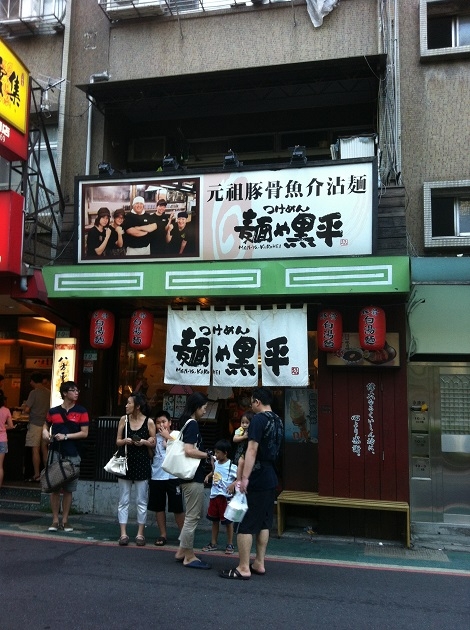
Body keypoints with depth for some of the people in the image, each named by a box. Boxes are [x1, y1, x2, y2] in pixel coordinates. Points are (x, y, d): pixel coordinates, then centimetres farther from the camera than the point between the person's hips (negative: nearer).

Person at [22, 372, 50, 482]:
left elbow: (27, 410, -13)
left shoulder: (34, 392, -11)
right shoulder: (49, 392, 5)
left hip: (35, 424, -6)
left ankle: (36, 475, 2)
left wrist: (23, 406, 7)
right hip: (46, 423, 6)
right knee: (44, 449, 12)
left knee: (35, 450, -1)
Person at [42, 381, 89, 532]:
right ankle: (55, 520, 14)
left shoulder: (81, 411, -1)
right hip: (55, 453, 1)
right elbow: (46, 425, 20)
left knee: (68, 489, 6)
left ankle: (65, 520, 17)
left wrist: (66, 436, -12)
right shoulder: (53, 411, 4)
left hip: (72, 455, -1)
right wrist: (45, 432, -3)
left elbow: (84, 433, -4)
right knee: (55, 488, 4)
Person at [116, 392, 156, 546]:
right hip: (126, 462, 2)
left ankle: (140, 533, 16)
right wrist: (125, 441, -15)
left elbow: (153, 443, 3)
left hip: (142, 464, -2)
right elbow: (117, 442, 6)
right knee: (123, 501, 5)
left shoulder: (149, 422, -6)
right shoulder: (124, 419, 1)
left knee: (141, 501, 6)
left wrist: (144, 442, -17)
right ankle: (123, 533, 12)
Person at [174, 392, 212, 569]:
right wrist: (208, 455, -13)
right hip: (193, 477, -10)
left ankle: (182, 552, 26)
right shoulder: (193, 424, -16)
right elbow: (189, 451, -25)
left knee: (192, 515, 19)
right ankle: (189, 557, 10)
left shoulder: (186, 423, 12)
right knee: (192, 516, 0)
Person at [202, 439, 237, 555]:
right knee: (214, 520, 15)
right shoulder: (216, 463, 5)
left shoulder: (231, 466, -16)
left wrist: (232, 485, -28)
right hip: (214, 495, 7)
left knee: (228, 521, 5)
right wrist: (208, 476, 9)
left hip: (225, 496, -7)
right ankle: (213, 543, 27)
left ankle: (230, 544, 17)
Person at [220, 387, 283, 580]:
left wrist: (245, 478, -26)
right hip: (271, 479, 9)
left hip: (256, 479, -9)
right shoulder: (278, 421, 11)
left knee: (245, 524, -2)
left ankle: (243, 568, 1)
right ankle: (259, 564, 21)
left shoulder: (258, 419, -15)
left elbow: (252, 450, -23)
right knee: (264, 523, 14)